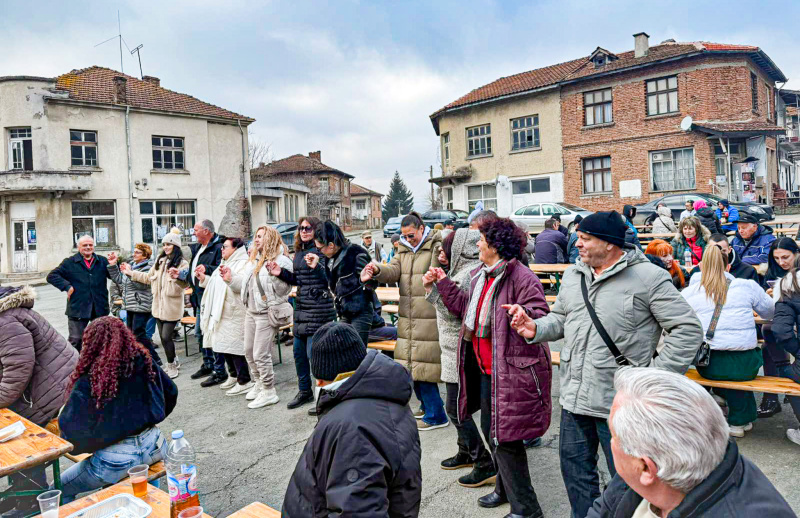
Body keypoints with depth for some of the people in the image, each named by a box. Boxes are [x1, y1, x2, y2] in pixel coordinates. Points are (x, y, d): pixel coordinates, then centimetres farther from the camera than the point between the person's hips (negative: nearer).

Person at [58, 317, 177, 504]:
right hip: (154, 447, 5)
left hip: (117, 460, -5)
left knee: (59, 491, 19)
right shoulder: (145, 362, -4)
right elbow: (171, 393, 10)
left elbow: (70, 429, -14)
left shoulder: (89, 381, -17)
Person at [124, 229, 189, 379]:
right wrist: (130, 272, 21)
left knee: (166, 337, -5)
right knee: (163, 337, 12)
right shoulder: (160, 261, 11)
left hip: (172, 307, -7)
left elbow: (182, 284, -19)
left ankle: (171, 366, 12)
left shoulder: (182, 264, -9)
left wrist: (174, 277, -37)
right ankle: (174, 362, 29)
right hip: (159, 305, 7)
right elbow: (148, 277, 21)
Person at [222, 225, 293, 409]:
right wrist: (230, 279, 3)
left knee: (261, 354, -5)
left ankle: (269, 392, 10)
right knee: (249, 351, 18)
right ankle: (259, 383, 37)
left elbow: (284, 290, -20)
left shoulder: (282, 261, -13)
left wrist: (275, 275, -34)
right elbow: (244, 284, 18)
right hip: (251, 312, 9)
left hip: (267, 314, -9)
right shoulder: (253, 261, 13)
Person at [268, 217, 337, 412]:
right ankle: (305, 391, 32)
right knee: (299, 351, 16)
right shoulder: (299, 252, 13)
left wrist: (316, 266, -34)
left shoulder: (320, 251, -10)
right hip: (302, 307, 9)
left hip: (319, 308, -9)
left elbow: (327, 279, -17)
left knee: (313, 352, -7)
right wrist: (281, 273, 6)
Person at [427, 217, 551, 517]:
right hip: (485, 369, 10)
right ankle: (505, 489, 42)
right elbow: (467, 309, 19)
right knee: (490, 430, 21)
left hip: (510, 371, -10)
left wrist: (525, 315, -43)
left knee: (504, 437, -3)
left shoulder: (521, 277, -18)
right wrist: (442, 285, 20)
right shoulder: (480, 276, 10)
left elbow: (541, 316, -22)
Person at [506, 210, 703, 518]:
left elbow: (688, 330, -10)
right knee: (575, 468, 21)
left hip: (619, 402, -6)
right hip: (574, 398, 7)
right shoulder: (572, 276, 8)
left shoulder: (649, 277, -12)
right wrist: (536, 329, -3)